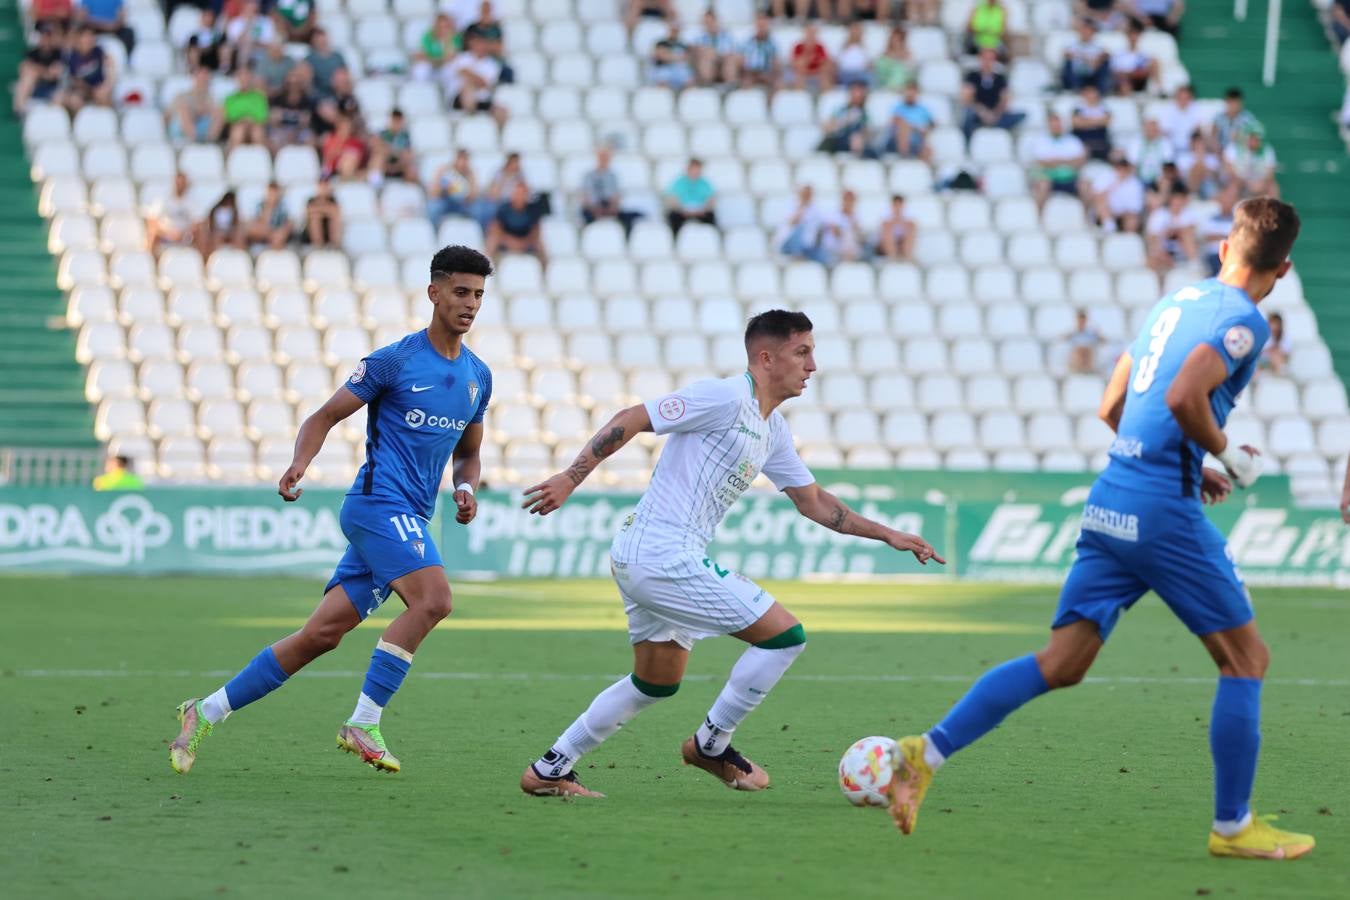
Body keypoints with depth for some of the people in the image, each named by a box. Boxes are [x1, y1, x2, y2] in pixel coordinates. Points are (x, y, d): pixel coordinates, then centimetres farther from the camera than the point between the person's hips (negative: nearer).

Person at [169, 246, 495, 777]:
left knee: (322, 635, 2)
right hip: (379, 501, -6)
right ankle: (363, 723, -21)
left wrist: (466, 490, 5)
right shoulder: (394, 361, -5)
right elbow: (325, 417, 0)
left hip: (410, 521, 7)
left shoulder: (478, 377, 14)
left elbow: (468, 454, 26)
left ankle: (207, 712, 10)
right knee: (433, 598, -27)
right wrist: (300, 464, -18)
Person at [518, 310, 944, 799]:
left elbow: (813, 501, 25)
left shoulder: (773, 430, 16)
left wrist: (889, 535, 20)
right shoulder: (727, 397, -13)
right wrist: (570, 478, -20)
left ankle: (549, 770, 23)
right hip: (665, 556, -10)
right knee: (785, 634, -7)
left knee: (658, 681, 22)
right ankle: (711, 744, 6)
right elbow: (631, 419, -15)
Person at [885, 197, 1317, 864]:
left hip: (1109, 503, 8)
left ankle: (928, 752, -5)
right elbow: (1184, 397, -23)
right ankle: (1233, 827, 8)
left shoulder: (1174, 302, 18)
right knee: (1246, 658, 6)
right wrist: (1226, 456, -6)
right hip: (1165, 510, -8)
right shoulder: (1243, 320, -7)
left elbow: (1111, 408, 23)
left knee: (1061, 663, 6)